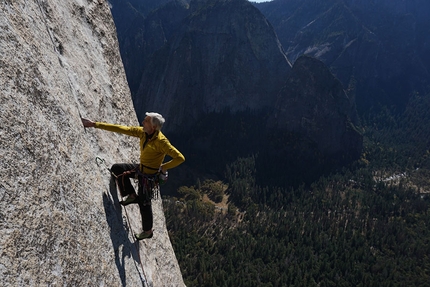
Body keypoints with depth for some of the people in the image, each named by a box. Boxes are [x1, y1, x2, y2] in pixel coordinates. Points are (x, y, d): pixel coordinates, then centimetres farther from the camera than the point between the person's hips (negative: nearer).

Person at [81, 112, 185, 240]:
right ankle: (132, 196, 19)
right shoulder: (142, 132, -8)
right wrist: (95, 124, -9)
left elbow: (180, 158, -31)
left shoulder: (161, 141, -30)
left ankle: (148, 231, 30)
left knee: (144, 203, 5)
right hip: (140, 168, 8)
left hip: (149, 176, -8)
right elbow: (121, 129, -8)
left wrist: (163, 167, -22)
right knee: (116, 168, 7)